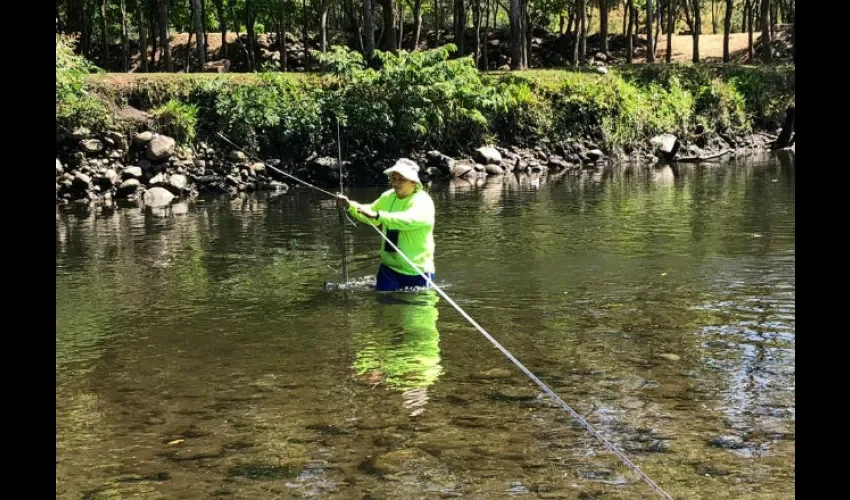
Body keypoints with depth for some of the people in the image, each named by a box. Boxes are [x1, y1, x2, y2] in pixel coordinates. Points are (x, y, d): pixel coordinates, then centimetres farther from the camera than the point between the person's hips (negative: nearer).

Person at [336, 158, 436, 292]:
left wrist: (377, 216, -46)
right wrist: (350, 206, 4)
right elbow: (370, 216, 22)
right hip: (388, 268, 6)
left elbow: (408, 220, -37)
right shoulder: (388, 197, 6)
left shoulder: (423, 202, -16)